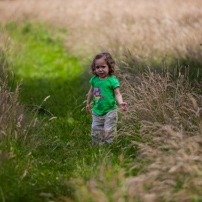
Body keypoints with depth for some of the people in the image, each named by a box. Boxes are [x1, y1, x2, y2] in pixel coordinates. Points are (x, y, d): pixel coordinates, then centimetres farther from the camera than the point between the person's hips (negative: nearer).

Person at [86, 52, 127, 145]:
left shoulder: (112, 81, -12)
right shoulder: (94, 79, 3)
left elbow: (117, 94, -13)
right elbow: (91, 92, 18)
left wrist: (121, 103, -32)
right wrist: (88, 103, 26)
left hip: (110, 112, -5)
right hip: (97, 111, 5)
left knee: (108, 132, -6)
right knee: (95, 133, 10)